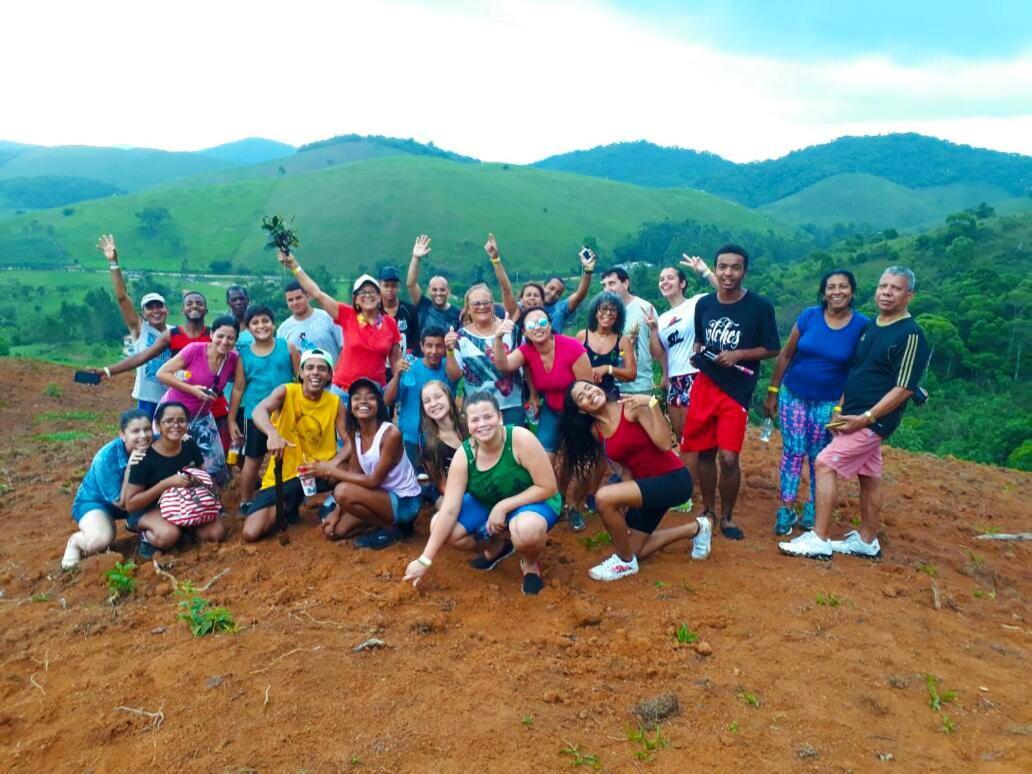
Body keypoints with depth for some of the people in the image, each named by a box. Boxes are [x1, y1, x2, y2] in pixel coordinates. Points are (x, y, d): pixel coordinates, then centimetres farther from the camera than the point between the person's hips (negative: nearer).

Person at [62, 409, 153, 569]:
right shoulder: (107, 457, -31)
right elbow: (122, 503, -26)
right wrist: (130, 468, -39)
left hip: (135, 500, 5)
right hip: (95, 500, -5)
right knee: (102, 540, -34)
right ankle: (76, 541, -1)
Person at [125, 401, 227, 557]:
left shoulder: (190, 447, -6)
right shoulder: (146, 457, -20)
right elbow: (130, 504, -20)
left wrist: (196, 480, -17)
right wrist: (167, 483, -30)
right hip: (148, 509, -5)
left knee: (218, 532, -17)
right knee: (169, 535, -37)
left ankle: (181, 526, 7)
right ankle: (147, 534, -3)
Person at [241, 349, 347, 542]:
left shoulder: (335, 403, -4)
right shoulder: (286, 392, -9)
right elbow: (258, 411, -28)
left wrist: (334, 462, -28)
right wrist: (273, 433, -50)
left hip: (317, 472, 1)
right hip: (282, 475, -1)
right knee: (250, 533, -14)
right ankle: (287, 508, 18)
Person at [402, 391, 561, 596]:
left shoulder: (521, 439, -29)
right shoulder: (464, 456, -19)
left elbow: (548, 487, -24)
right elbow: (449, 510, -18)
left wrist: (503, 506, -26)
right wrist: (425, 560, -21)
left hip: (534, 501, -5)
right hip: (487, 504, 5)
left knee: (527, 529, -40)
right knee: (438, 526, -12)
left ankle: (531, 563, -1)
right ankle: (497, 546, 15)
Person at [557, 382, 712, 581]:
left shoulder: (631, 406, -16)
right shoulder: (594, 431, 2)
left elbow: (665, 444, -24)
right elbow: (626, 463, 10)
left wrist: (652, 402, -28)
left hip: (673, 479, -8)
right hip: (645, 483, 8)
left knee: (604, 498, -28)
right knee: (633, 550, 14)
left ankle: (625, 562, -3)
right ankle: (696, 528, 32)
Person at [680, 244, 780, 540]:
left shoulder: (759, 306, -8)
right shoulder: (704, 304, 4)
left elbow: (772, 349, -2)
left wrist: (738, 354, -16)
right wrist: (697, 355, -4)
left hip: (736, 391, -3)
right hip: (704, 385, 4)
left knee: (728, 457, -9)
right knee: (703, 452, 8)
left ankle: (727, 517, 13)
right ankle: (707, 511, 27)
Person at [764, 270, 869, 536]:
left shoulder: (862, 325, -8)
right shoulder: (809, 315, -6)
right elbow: (785, 355, 0)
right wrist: (772, 393, 1)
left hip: (828, 402, 0)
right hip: (793, 395, 1)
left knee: (819, 457, 8)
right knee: (792, 451, 1)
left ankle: (813, 509, 24)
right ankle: (786, 509, 9)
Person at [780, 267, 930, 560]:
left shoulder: (910, 336, -15)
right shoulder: (870, 327, 10)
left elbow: (904, 388, -18)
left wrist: (865, 418, -20)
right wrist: (841, 409, 11)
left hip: (872, 420, -8)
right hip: (856, 416, 8)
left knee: (825, 464, -13)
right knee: (869, 477, 15)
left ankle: (819, 539, -8)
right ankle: (867, 541, 27)